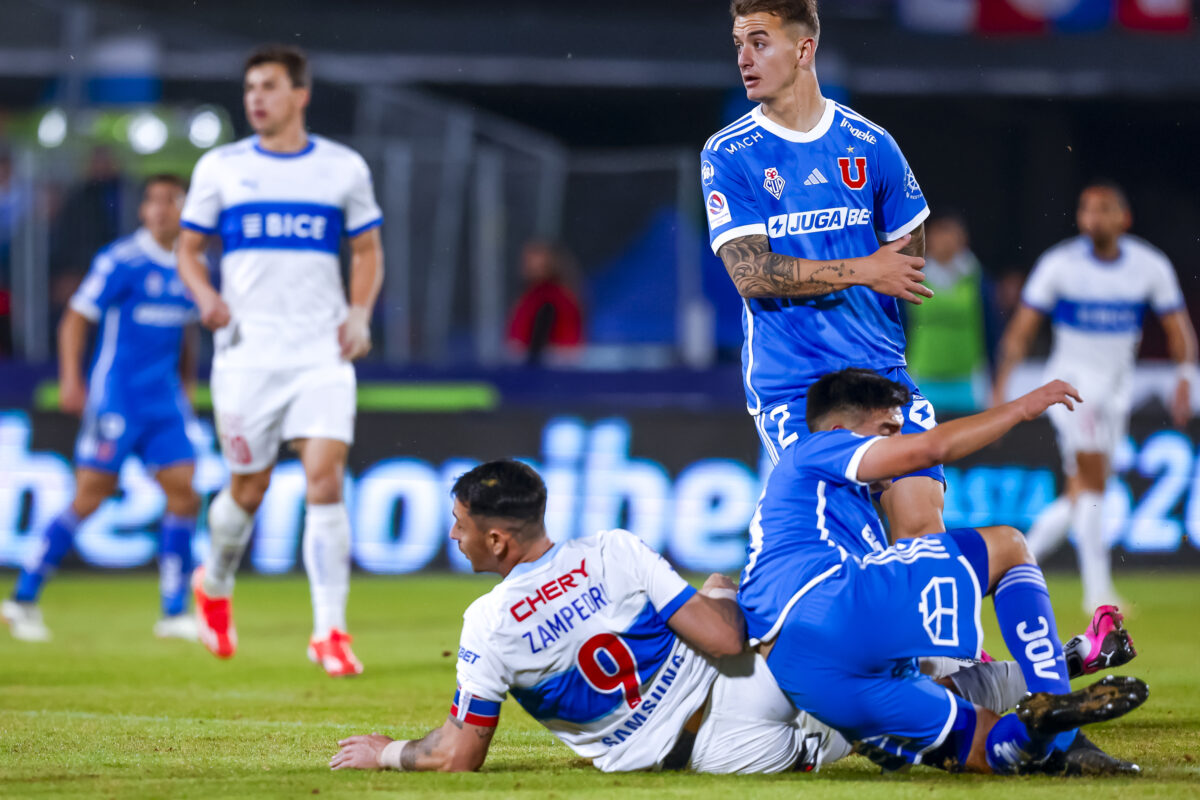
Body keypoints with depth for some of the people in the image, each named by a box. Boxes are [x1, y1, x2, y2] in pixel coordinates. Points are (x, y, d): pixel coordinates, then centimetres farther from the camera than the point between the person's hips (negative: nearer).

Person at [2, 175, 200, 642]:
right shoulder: (120, 262, -9)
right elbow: (75, 319, -8)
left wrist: (184, 387, 23)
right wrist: (70, 380, -16)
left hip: (165, 402, 6)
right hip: (117, 398, -6)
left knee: (183, 494, -3)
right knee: (91, 496, -6)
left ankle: (175, 613, 3)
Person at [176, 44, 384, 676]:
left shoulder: (344, 168, 5)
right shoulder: (220, 168, 5)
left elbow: (367, 251, 14)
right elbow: (189, 249, 11)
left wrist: (360, 315, -3)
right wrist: (206, 297, -10)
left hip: (322, 353, 0)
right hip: (246, 355, 0)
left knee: (325, 480, -13)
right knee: (248, 489, 5)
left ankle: (330, 631, -11)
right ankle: (215, 586, 36)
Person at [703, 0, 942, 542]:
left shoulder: (869, 145, 8)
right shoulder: (727, 156, 1)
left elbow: (909, 257, 17)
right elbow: (751, 273, -9)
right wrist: (862, 271, -10)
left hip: (879, 369, 2)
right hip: (787, 383, -2)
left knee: (918, 517, -12)